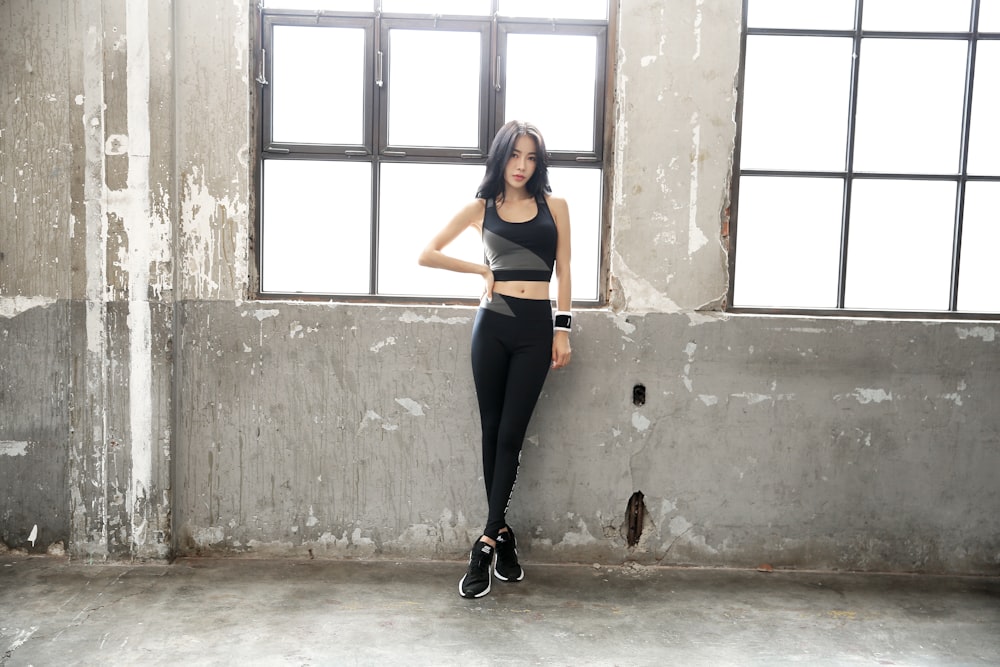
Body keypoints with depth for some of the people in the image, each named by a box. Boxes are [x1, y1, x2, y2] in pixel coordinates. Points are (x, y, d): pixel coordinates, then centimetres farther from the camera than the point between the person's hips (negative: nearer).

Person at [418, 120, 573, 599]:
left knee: (511, 434, -2)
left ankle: (487, 542, 0)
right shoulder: (481, 208, 7)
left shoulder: (554, 207, 8)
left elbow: (563, 271, 7)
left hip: (536, 328, -1)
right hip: (493, 324, 1)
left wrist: (562, 329, 0)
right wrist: (480, 270, 3)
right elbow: (426, 255, 7)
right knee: (492, 431, 5)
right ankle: (503, 534, 16)